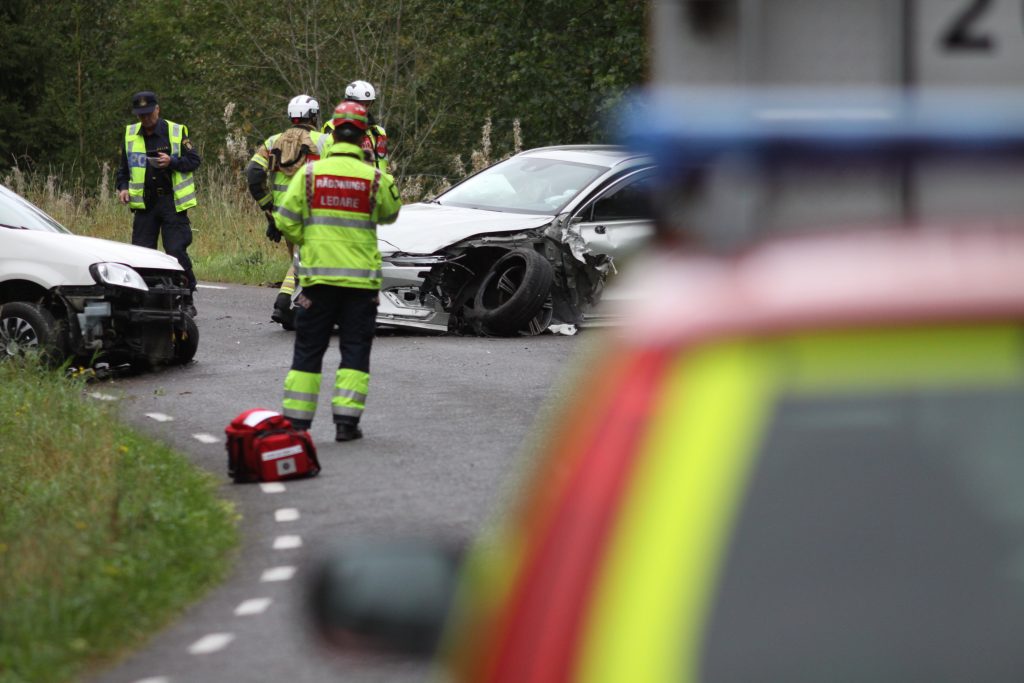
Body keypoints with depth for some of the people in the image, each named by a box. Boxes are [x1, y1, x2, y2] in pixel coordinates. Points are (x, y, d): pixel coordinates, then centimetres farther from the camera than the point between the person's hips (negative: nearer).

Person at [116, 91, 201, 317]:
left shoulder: (176, 132, -2)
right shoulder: (130, 135, 10)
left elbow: (194, 160, -1)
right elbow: (124, 167, 22)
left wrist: (172, 162, -18)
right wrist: (123, 187, 4)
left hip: (172, 201, -4)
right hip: (144, 203, 4)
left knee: (177, 252, -9)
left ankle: (187, 301, 1)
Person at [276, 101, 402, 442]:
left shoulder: (309, 173, -4)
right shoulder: (374, 178, -6)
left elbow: (286, 221, -3)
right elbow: (389, 215, 12)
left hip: (318, 274, 1)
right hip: (361, 279, -1)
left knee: (308, 350, 9)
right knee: (355, 350, 6)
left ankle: (296, 421, 10)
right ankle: (346, 421, -1)